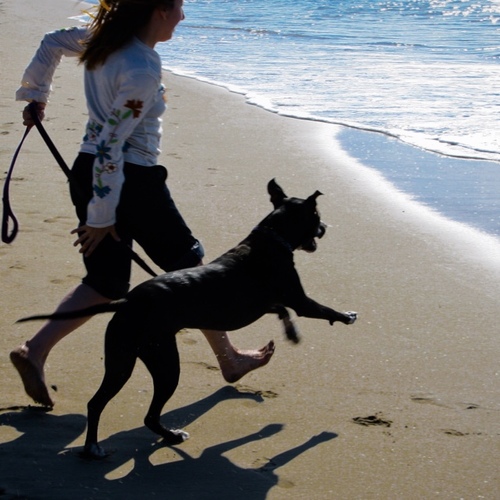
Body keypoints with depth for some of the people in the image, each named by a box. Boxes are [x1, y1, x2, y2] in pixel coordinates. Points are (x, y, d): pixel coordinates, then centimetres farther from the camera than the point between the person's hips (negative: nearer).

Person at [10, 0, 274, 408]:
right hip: (132, 181, -8)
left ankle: (35, 352, 1)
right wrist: (101, 217, -18)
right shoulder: (142, 71, -23)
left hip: (88, 172, 9)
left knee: (106, 282, 14)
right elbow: (111, 144, -23)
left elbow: (52, 44, 18)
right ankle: (229, 359, 25)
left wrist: (35, 94, 32)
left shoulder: (103, 38, 2)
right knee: (189, 266, 11)